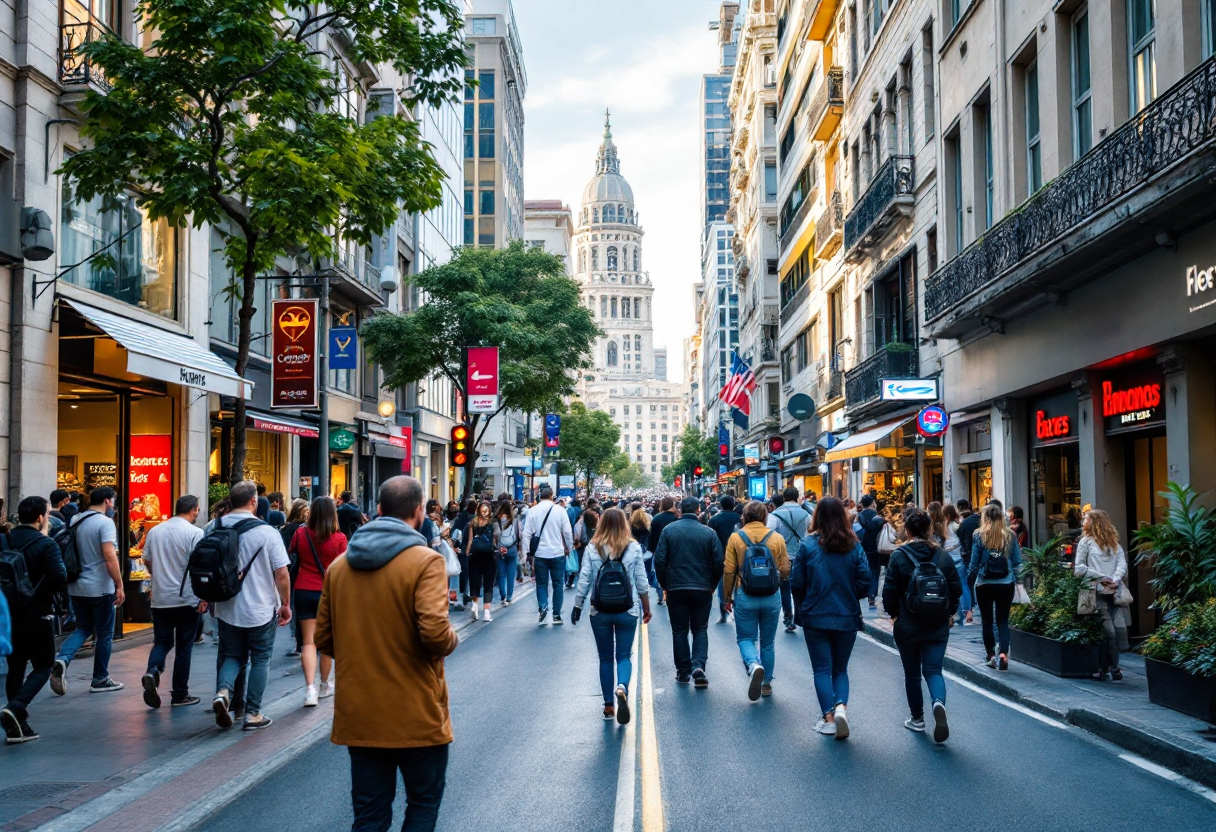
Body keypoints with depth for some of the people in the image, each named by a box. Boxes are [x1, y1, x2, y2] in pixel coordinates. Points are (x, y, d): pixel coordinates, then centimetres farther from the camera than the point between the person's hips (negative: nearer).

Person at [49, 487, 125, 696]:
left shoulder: (75, 521, 8)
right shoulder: (105, 522, -15)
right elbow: (109, 556, -23)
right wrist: (119, 585, -18)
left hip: (77, 587, 7)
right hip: (100, 588, -7)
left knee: (83, 628, 17)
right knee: (104, 634, 7)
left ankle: (62, 660, -9)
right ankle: (100, 680, 15)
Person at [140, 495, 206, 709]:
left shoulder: (155, 531, 6)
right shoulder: (195, 533, -11)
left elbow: (147, 561, 15)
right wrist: (204, 597, -9)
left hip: (160, 599, 4)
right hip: (186, 599, -4)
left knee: (162, 642, 15)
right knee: (184, 647, 6)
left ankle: (152, 672, -13)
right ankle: (179, 695, 11)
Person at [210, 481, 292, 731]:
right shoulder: (267, 532, -15)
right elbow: (282, 573, -14)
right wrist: (285, 604, 1)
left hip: (227, 609, 3)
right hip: (261, 609, -3)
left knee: (230, 655, 17)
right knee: (260, 659, 10)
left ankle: (223, 691, -10)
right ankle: (253, 714, 11)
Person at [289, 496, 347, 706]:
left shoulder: (301, 533, -4)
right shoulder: (339, 539, -11)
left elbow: (290, 553, 14)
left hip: (303, 591, 1)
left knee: (308, 641, 1)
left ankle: (310, 688, -14)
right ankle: (324, 685, 29)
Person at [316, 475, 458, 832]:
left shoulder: (339, 565, 4)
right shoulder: (425, 561, -14)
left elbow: (323, 639, 8)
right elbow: (435, 632, -24)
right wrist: (451, 641, -2)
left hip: (358, 715, 5)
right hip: (415, 714, -4)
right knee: (424, 801, 14)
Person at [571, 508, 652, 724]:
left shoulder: (592, 548, -4)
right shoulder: (634, 548, -4)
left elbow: (584, 581, -4)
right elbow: (642, 583, 0)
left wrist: (578, 606, 8)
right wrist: (646, 608, 11)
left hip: (600, 612, 0)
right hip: (627, 611, 0)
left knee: (605, 658, 12)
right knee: (624, 655, 6)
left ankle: (609, 705, 14)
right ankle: (622, 688, -23)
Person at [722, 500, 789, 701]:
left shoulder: (735, 538, -5)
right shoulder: (777, 538, -3)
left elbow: (728, 571, -5)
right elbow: (785, 571, 1)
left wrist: (727, 597, 6)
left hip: (745, 596, -2)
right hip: (771, 597, 2)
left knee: (745, 638, 8)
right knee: (767, 641, 15)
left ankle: (754, 665, -21)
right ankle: (767, 683, 20)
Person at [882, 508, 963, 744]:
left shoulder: (898, 556, -11)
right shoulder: (943, 556, -2)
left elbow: (889, 591, -10)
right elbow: (956, 588, 0)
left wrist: (893, 613, 8)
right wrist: (949, 613, 14)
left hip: (908, 627, -2)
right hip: (938, 627, 2)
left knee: (912, 673, 13)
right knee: (933, 670, 5)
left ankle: (917, 719, 23)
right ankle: (939, 703, -24)